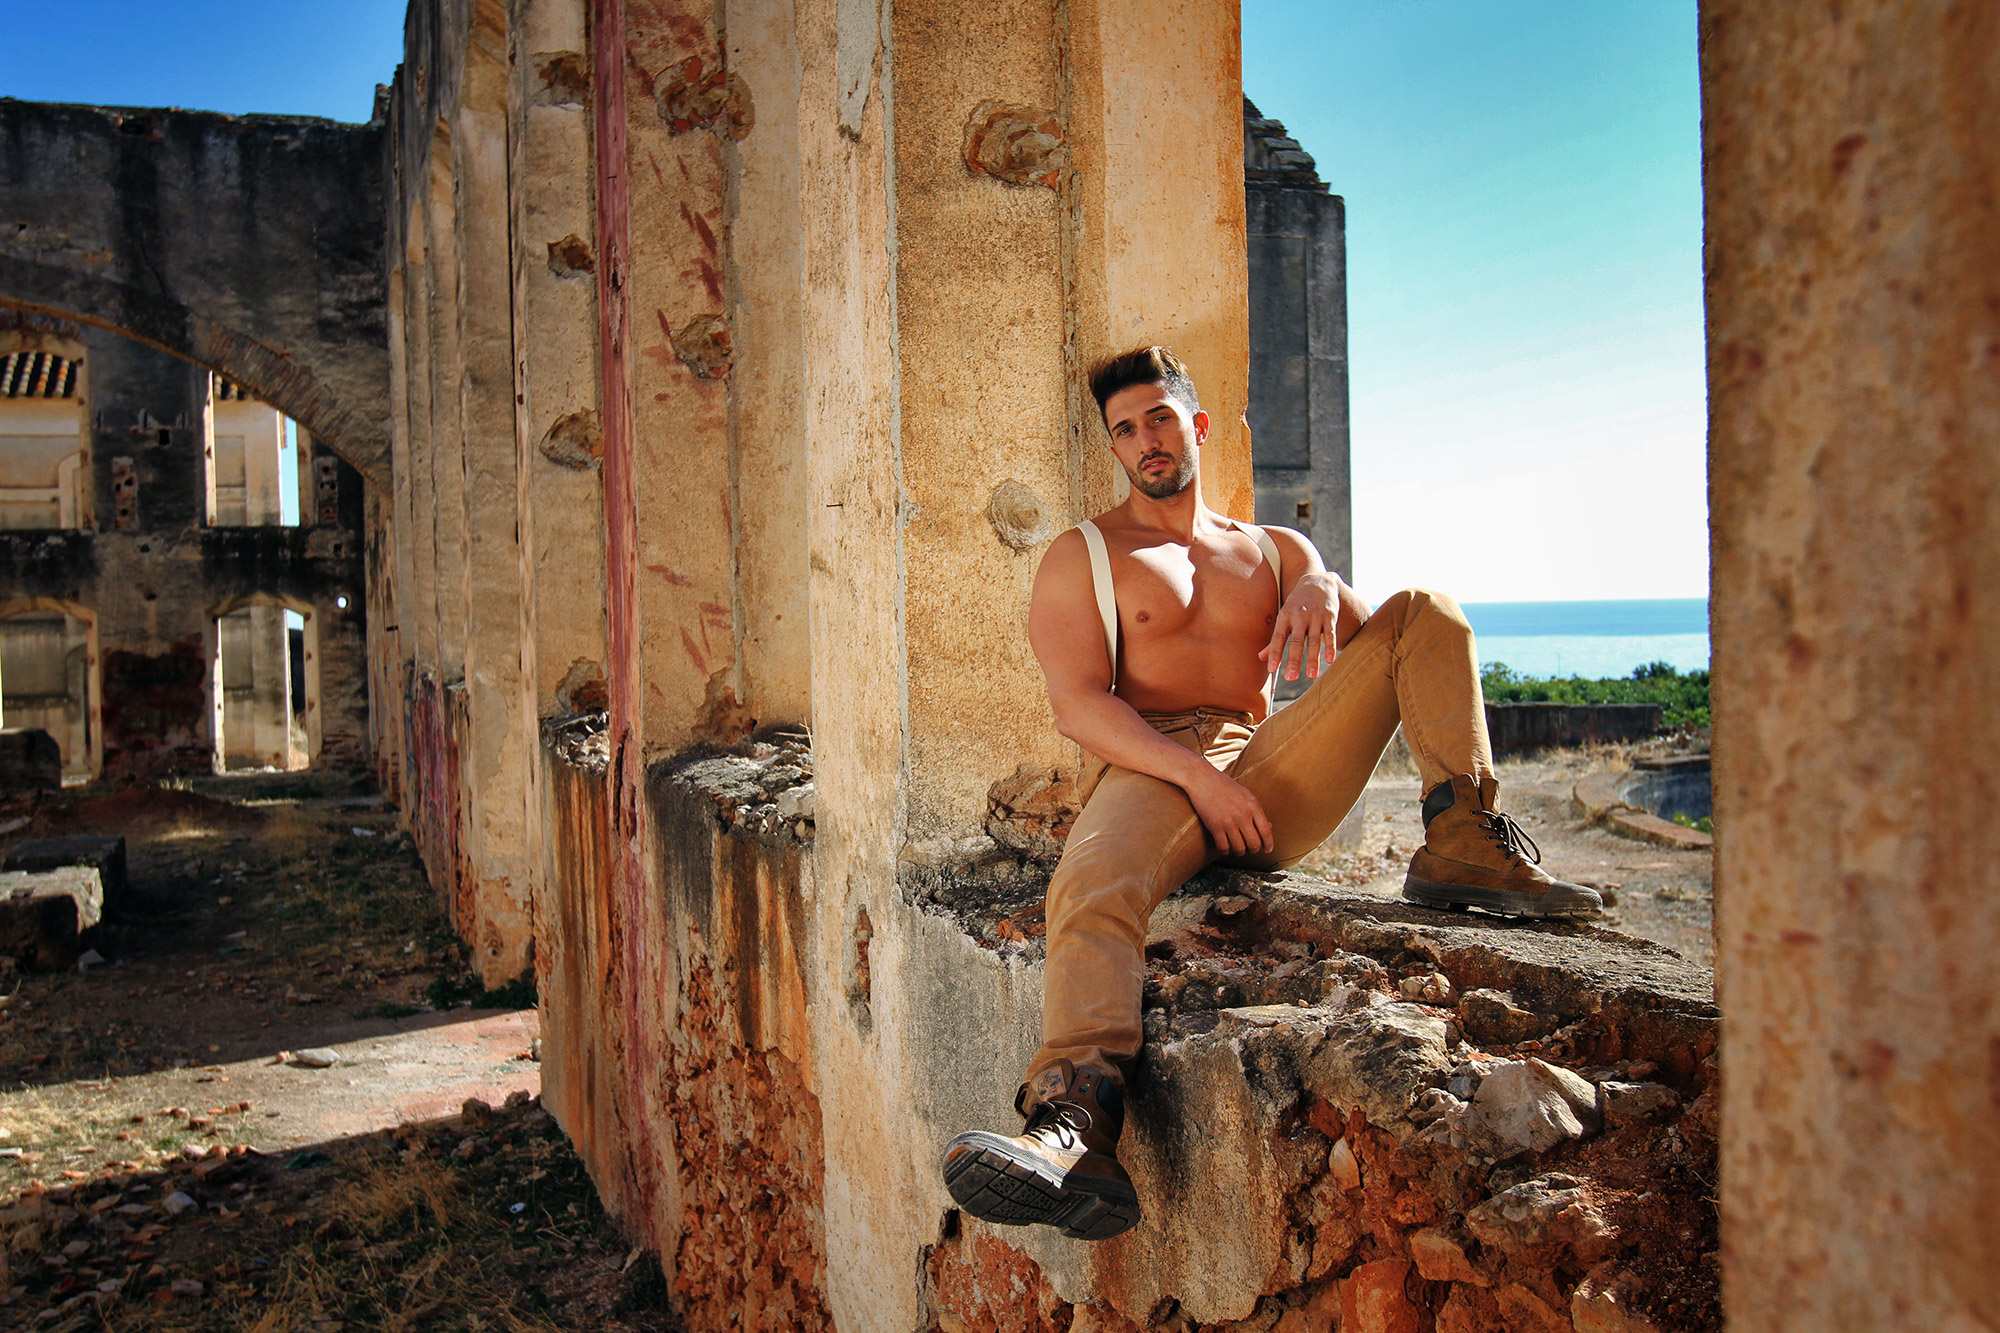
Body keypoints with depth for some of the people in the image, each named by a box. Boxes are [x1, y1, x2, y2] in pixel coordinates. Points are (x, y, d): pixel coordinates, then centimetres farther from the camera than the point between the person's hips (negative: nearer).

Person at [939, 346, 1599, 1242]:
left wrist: (1322, 590, -14)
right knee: (1093, 884, -40)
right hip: (1146, 771, -4)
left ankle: (1462, 843, -20)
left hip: (1267, 772, 4)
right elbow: (1077, 703, -3)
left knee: (1425, 610, -1)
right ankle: (1077, 1132, -59)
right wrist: (1197, 777, -18)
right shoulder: (1082, 556, 13)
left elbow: (1376, 643, 11)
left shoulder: (1273, 549, 25)